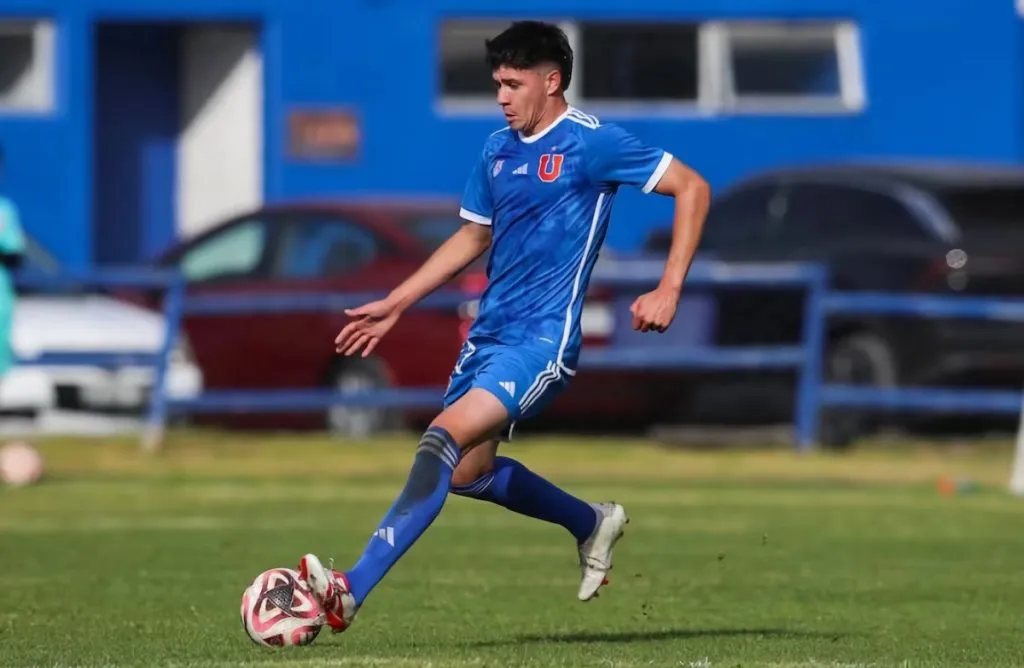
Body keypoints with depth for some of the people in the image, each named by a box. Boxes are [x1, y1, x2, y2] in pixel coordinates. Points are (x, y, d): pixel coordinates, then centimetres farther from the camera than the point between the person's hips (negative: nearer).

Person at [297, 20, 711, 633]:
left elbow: (692, 189, -7)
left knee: (446, 439, -24)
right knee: (469, 472, 14)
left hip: (542, 337, -9)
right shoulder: (498, 151, 12)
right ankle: (593, 524, 37)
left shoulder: (591, 143, -9)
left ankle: (353, 590, -31)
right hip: (490, 330, 9)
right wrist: (396, 305, 21)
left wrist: (668, 291, -14)